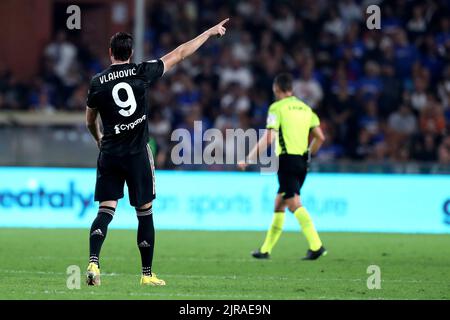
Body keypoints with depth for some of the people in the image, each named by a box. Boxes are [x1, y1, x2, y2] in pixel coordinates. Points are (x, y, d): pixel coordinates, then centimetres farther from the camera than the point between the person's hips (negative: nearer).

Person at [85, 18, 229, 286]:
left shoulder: (98, 82, 1)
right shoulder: (142, 72, -4)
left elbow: (90, 121, 15)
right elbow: (180, 54, 4)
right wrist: (209, 33, 14)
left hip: (109, 154, 2)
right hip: (137, 153, -1)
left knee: (106, 211, 1)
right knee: (145, 213, 8)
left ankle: (93, 262, -19)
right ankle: (147, 274, 13)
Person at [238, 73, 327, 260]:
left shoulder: (277, 108, -5)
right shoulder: (305, 108, 15)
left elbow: (269, 138, -14)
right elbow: (320, 137, 11)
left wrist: (249, 159, -9)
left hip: (287, 160, -7)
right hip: (302, 162, 8)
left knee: (294, 204, -14)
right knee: (279, 204, 16)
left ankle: (316, 246, -27)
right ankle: (265, 250, 21)